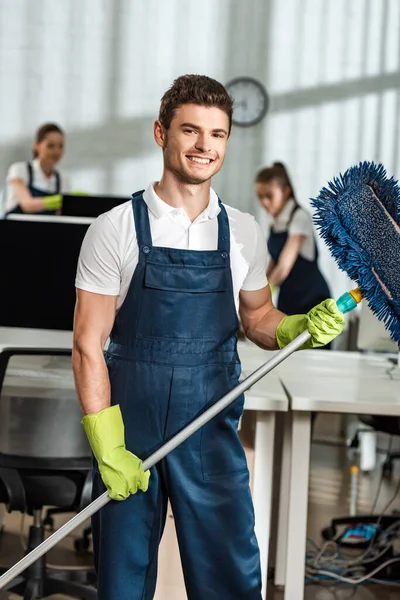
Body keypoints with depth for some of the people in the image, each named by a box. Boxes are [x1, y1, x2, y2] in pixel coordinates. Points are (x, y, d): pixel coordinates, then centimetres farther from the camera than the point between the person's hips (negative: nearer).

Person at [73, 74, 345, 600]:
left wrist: (302, 327, -5)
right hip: (128, 430, -2)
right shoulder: (115, 230, -6)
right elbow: (88, 345, -6)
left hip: (212, 433, 2)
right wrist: (108, 449, -11)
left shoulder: (242, 232, 3)